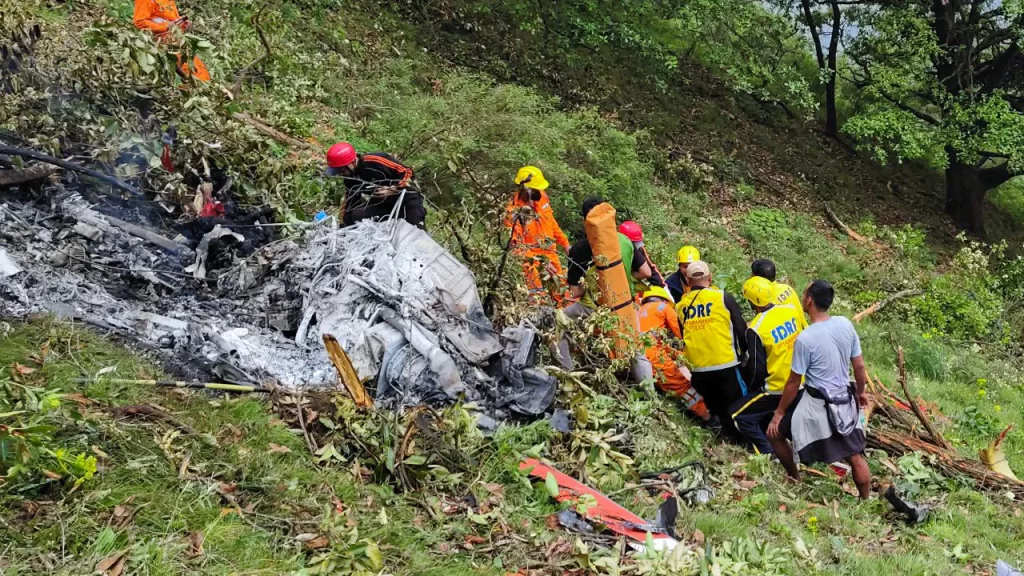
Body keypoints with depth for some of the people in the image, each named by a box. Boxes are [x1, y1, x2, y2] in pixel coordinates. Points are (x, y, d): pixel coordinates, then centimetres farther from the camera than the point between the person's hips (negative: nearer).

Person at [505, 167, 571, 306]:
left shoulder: (541, 197, -4)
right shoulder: (514, 212, -23)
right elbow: (516, 246, -20)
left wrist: (565, 244, 13)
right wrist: (541, 262, -21)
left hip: (550, 255, 7)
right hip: (532, 261, -7)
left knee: (562, 293, 19)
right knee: (537, 301, -6)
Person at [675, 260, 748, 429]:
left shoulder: (680, 306, 5)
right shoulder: (723, 297, -4)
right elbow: (741, 331, 0)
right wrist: (743, 352, 17)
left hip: (697, 370, 3)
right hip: (725, 366, -3)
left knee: (717, 411, 18)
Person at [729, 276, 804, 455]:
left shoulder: (756, 329, -22)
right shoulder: (791, 310, -6)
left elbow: (757, 369, -14)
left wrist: (751, 386, 5)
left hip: (778, 389, -7)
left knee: (737, 414, 5)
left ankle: (769, 453, 3)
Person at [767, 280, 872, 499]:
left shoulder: (805, 338, -21)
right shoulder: (846, 324, -5)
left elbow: (794, 382, -12)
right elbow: (859, 366, 5)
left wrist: (779, 412, 0)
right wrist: (860, 392, 23)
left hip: (816, 405, -6)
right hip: (845, 401, 6)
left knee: (775, 432, 16)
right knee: (855, 456, 17)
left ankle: (795, 481, 30)